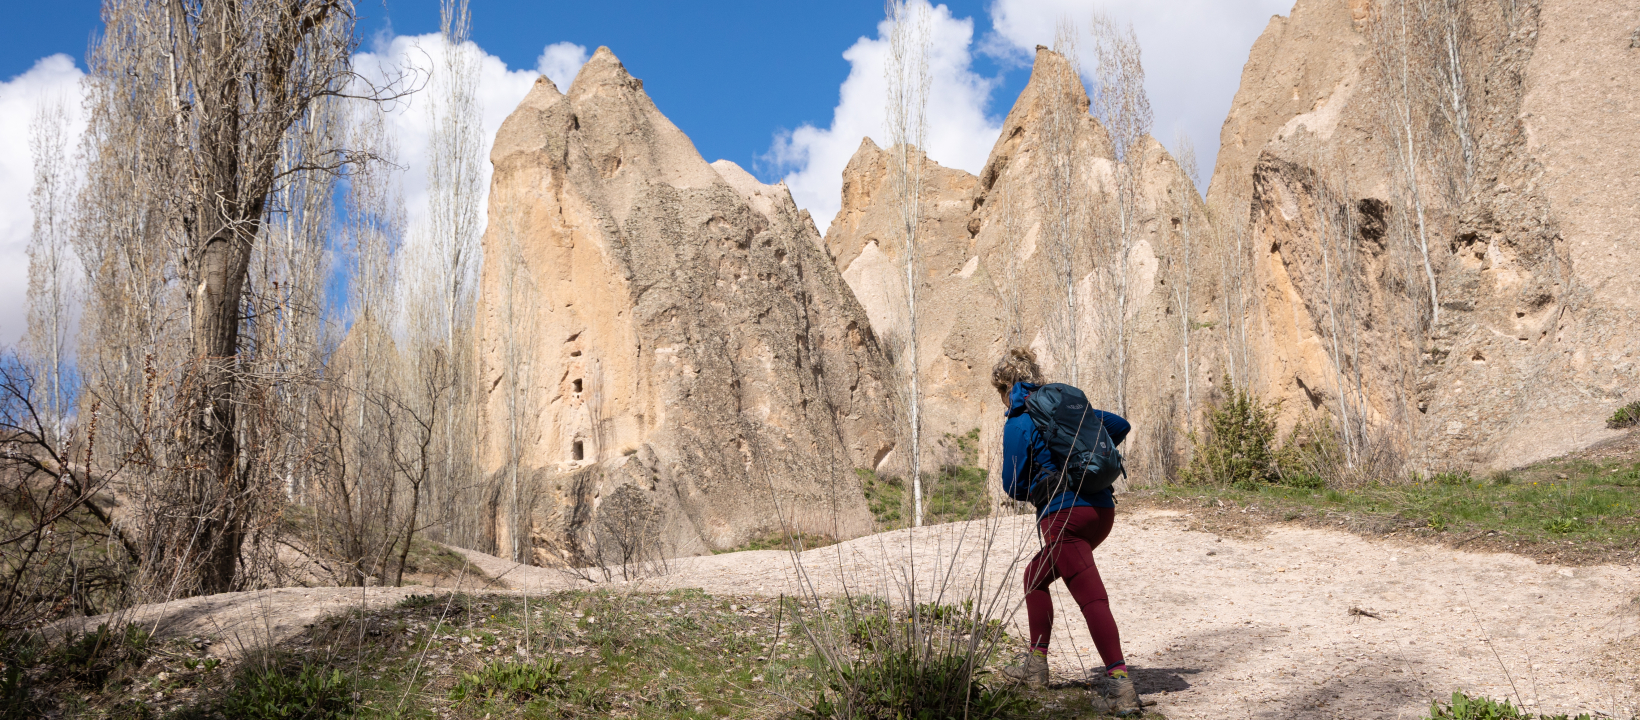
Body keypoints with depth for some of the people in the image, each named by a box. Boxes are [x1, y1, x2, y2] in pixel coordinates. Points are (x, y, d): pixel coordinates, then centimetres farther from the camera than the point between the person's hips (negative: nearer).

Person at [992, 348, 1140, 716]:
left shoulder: (1018, 425, -4)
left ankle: (1120, 683, -19)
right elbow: (1120, 425, 23)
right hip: (1102, 509, 8)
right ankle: (1036, 663, 27)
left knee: (1091, 598, -11)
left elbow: (1014, 486, -2)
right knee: (1036, 576, 22)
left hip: (1064, 516, -8)